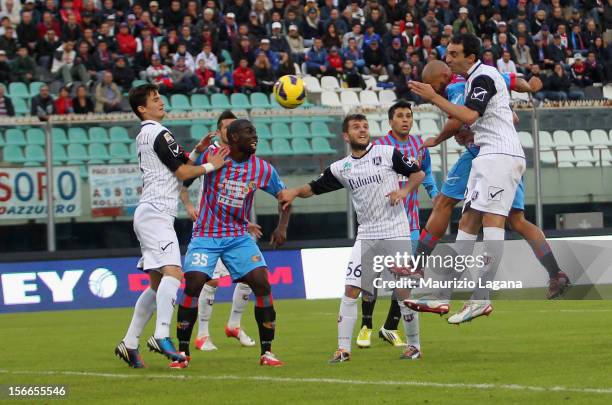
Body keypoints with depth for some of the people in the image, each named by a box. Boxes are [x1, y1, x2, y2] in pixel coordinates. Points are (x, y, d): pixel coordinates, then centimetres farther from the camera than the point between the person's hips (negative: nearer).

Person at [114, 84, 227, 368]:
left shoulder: (144, 134, 21)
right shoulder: (159, 133, -9)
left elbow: (178, 165, 25)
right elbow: (183, 173, -9)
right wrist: (210, 165, 4)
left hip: (149, 214, 10)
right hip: (156, 214, -10)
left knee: (156, 284, 12)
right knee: (173, 272, -23)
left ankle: (129, 343, 12)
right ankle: (161, 336, -35)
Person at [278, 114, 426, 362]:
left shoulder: (388, 153, 0)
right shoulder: (340, 169, 7)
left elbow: (418, 173, 6)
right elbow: (314, 188, 11)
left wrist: (404, 191, -12)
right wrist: (294, 192, -8)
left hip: (396, 232, -3)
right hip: (366, 235, 3)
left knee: (402, 290, -3)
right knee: (351, 289, -7)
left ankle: (414, 345, 13)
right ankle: (343, 348, -3)